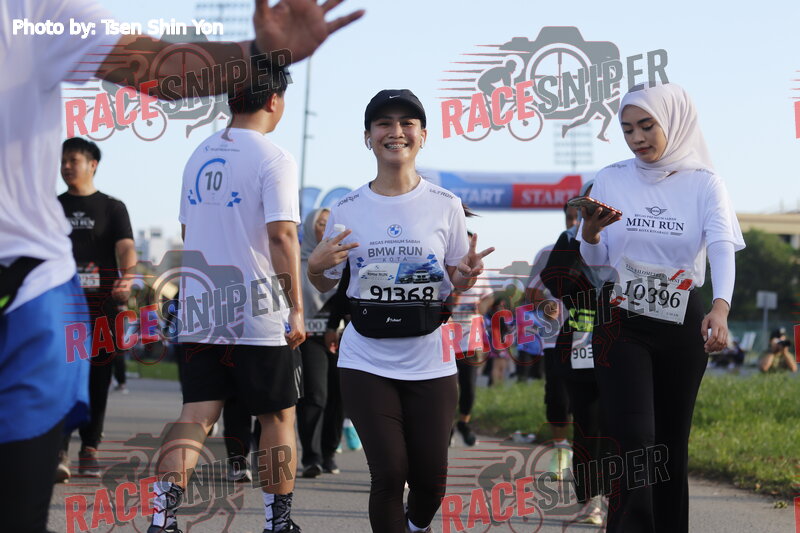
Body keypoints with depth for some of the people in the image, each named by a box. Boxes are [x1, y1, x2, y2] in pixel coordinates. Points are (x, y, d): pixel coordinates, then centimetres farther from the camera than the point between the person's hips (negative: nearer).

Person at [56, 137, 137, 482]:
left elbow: (125, 248, -5)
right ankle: (59, 451, -17)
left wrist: (127, 278, -25)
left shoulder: (112, 208, 9)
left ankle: (89, 450, 11)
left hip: (101, 303, -1)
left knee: (97, 377, 3)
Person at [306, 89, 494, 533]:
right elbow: (325, 284, 11)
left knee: (430, 480, 2)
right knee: (389, 474, -10)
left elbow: (456, 285, 9)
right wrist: (317, 266, -12)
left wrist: (466, 276, -14)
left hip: (428, 360, 1)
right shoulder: (347, 210, 1)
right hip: (367, 361, 0)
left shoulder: (445, 206, 0)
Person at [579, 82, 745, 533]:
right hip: (622, 324, 0)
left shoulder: (703, 183, -4)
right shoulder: (611, 179, 1)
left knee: (672, 440, 9)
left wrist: (721, 308, -38)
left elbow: (722, 250, -19)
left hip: (682, 324, 0)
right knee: (633, 436, -16)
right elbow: (595, 259, 8)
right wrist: (589, 232, -16)